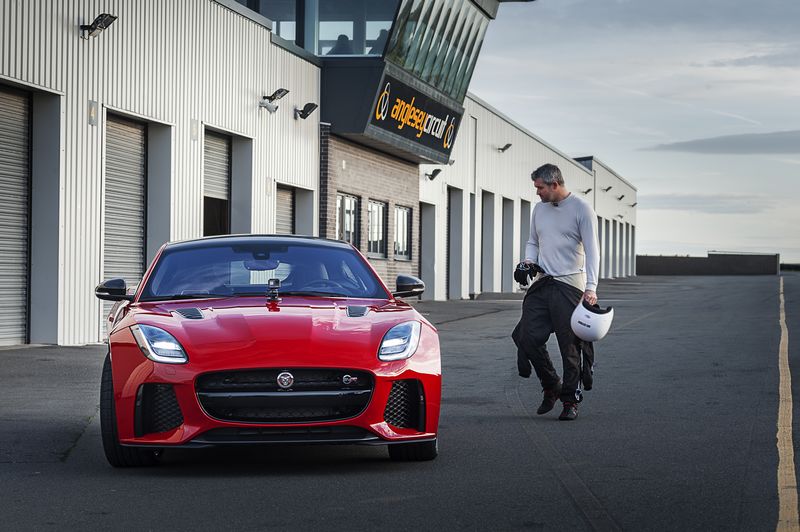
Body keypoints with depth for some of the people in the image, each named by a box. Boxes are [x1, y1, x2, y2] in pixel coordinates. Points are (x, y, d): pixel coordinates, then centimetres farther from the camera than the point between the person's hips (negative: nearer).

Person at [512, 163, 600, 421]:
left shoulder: (581, 209, -5)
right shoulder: (539, 209, 14)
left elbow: (591, 251, -10)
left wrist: (591, 288, -19)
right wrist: (529, 260, 4)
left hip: (569, 285, -6)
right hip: (542, 283, 6)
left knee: (570, 346, -4)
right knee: (527, 337, -3)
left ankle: (570, 400, 5)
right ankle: (551, 387, 17)